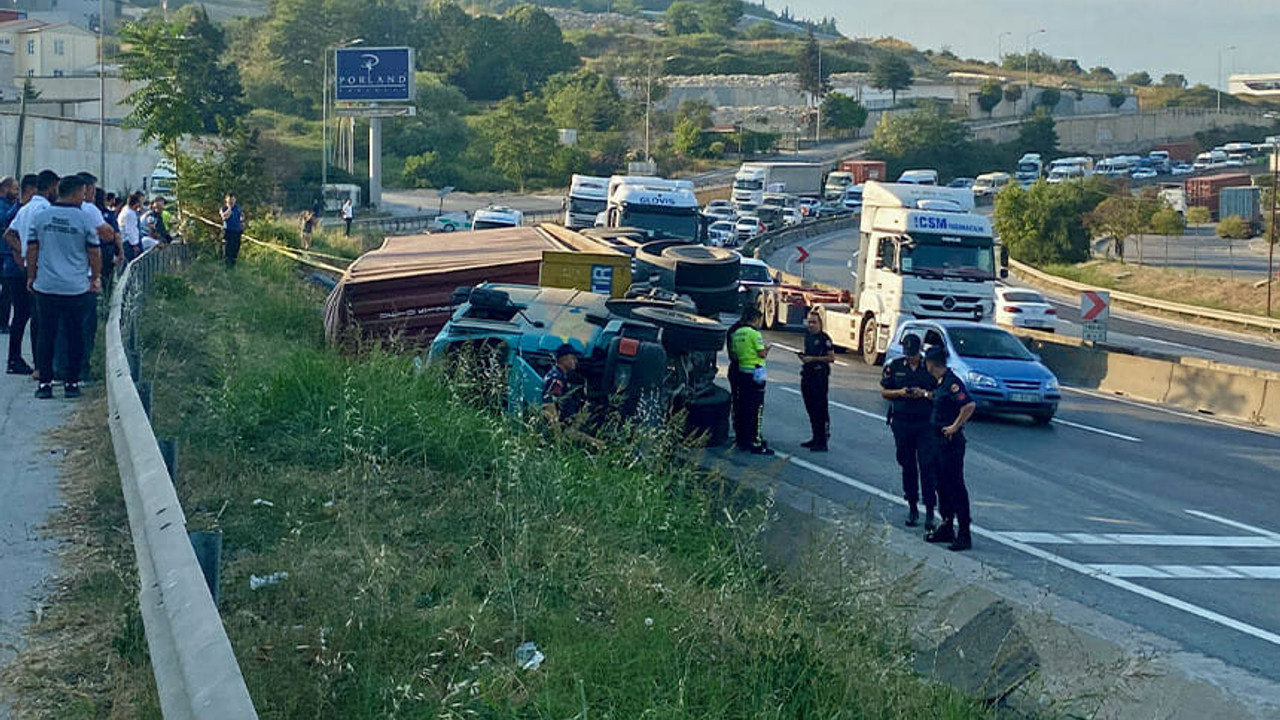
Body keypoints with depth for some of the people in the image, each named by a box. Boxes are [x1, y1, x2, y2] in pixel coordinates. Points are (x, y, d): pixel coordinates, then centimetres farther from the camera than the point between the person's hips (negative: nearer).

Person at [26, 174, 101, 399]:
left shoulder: (40, 217, 3)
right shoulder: (84, 219, -5)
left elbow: (32, 250, 8)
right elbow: (94, 253, 0)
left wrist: (31, 276, 19)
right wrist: (95, 278, 13)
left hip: (45, 286, 3)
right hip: (76, 288, -2)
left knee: (46, 334, 8)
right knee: (75, 336, 6)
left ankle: (45, 383, 7)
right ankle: (71, 383, 9)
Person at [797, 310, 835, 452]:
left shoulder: (824, 338, -10)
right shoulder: (807, 336, 14)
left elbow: (831, 357, -14)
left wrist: (813, 358, -18)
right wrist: (803, 356, 6)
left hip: (820, 377, -8)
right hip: (807, 376, 8)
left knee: (821, 409, -8)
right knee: (810, 409, 13)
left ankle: (822, 442, -7)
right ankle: (815, 438, 22)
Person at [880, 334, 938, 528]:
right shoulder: (894, 367, 6)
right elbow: (884, 392, 9)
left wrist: (924, 393, -15)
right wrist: (900, 393, -10)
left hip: (926, 424, -2)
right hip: (901, 423, 2)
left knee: (927, 467, -7)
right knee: (908, 466, 9)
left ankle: (930, 512, -4)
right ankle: (912, 507, 19)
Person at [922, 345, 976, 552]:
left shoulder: (951, 382, -19)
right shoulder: (941, 382, 10)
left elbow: (970, 405, -28)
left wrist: (955, 426, -21)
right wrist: (927, 395, 35)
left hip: (950, 441, -10)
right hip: (938, 440, 10)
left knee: (956, 486, -6)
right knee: (942, 485, 16)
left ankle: (964, 535, -2)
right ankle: (946, 528, 25)